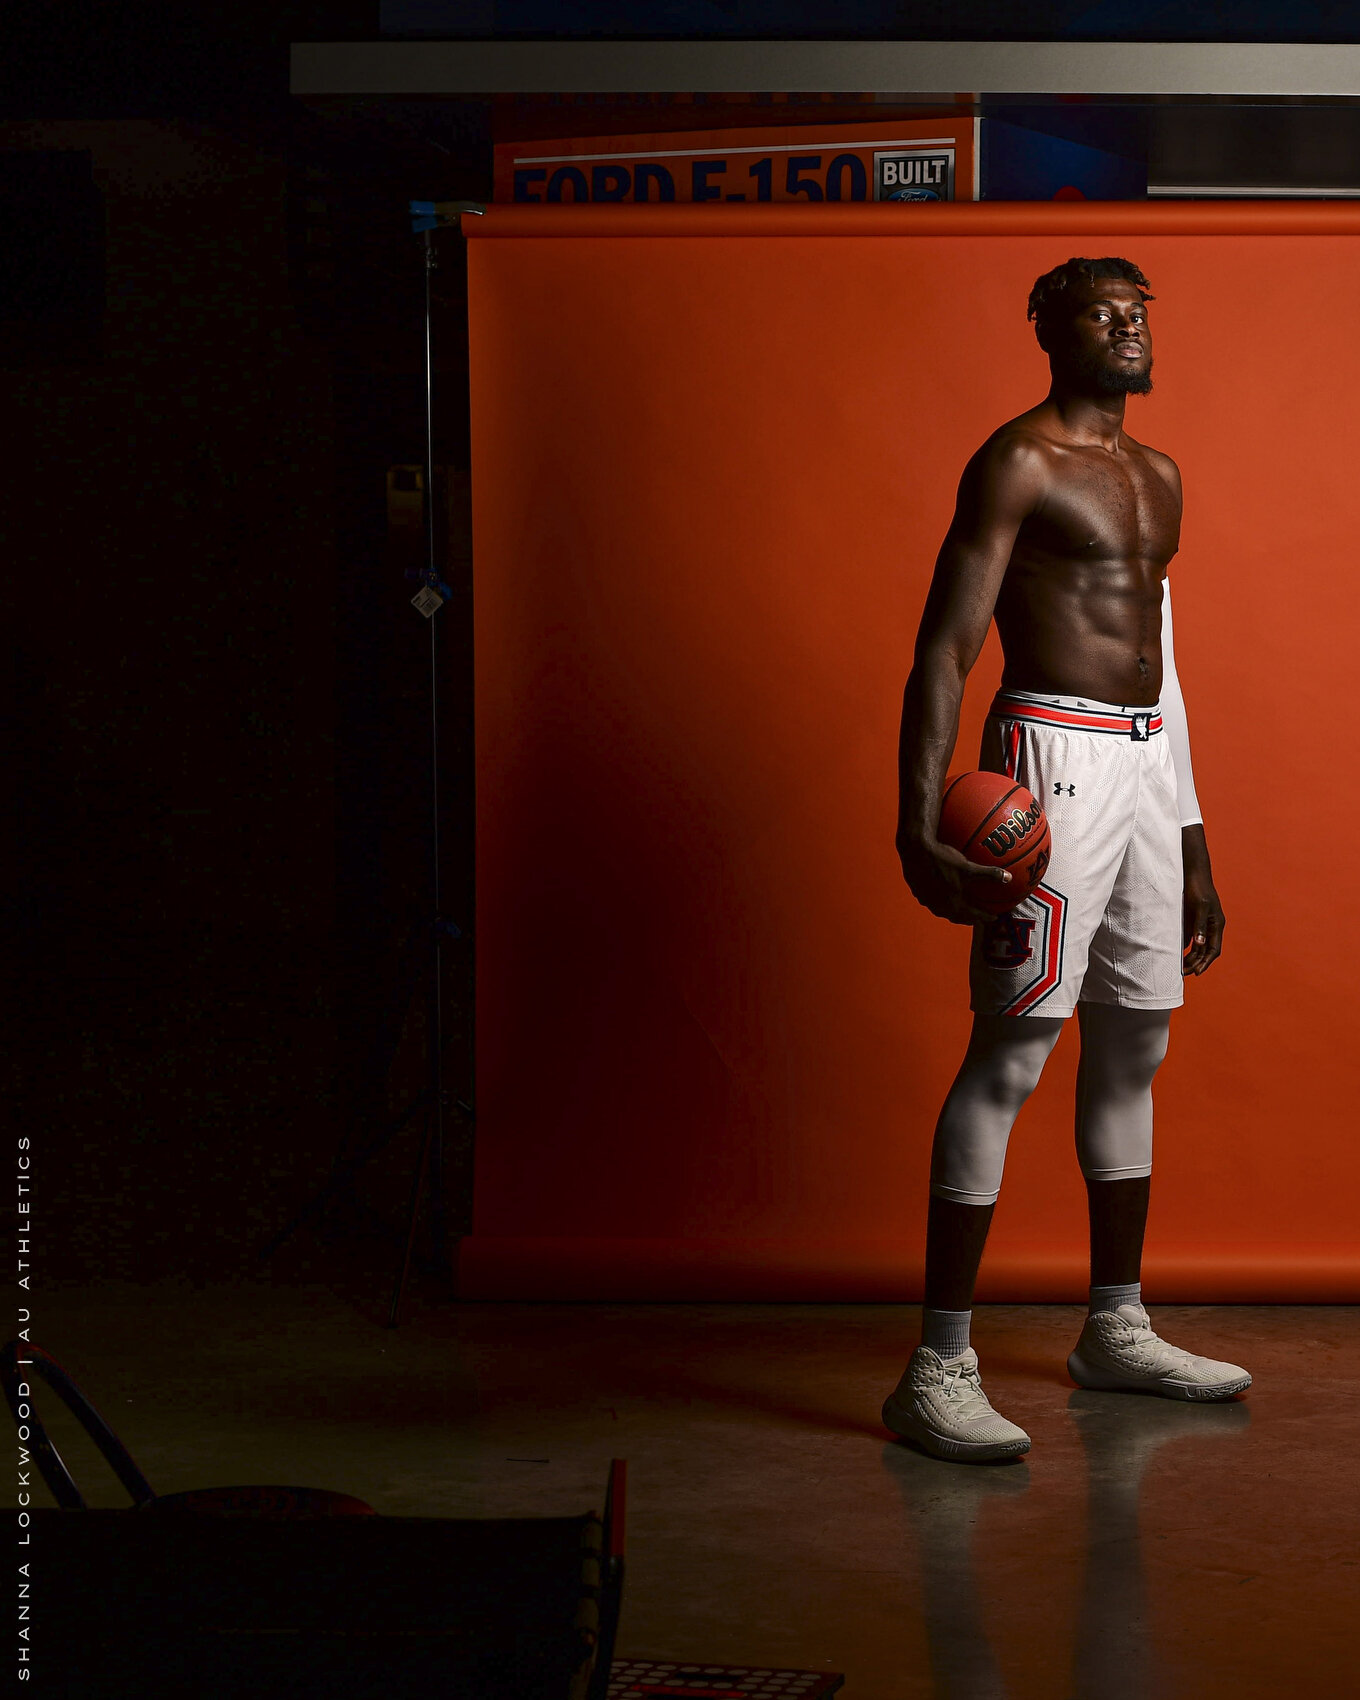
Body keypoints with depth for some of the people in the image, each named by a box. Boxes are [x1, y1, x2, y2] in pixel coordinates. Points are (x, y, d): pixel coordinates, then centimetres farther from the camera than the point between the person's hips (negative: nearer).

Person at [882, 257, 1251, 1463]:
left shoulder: (1157, 477, 19)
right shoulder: (1018, 463, -7)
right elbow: (944, 649, -13)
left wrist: (1195, 851, 21)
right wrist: (922, 817, -25)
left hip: (1147, 763, 9)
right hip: (1056, 758, -8)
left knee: (1133, 1045, 13)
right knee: (1012, 1049, -12)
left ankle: (1117, 1330, 25)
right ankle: (939, 1369, -12)